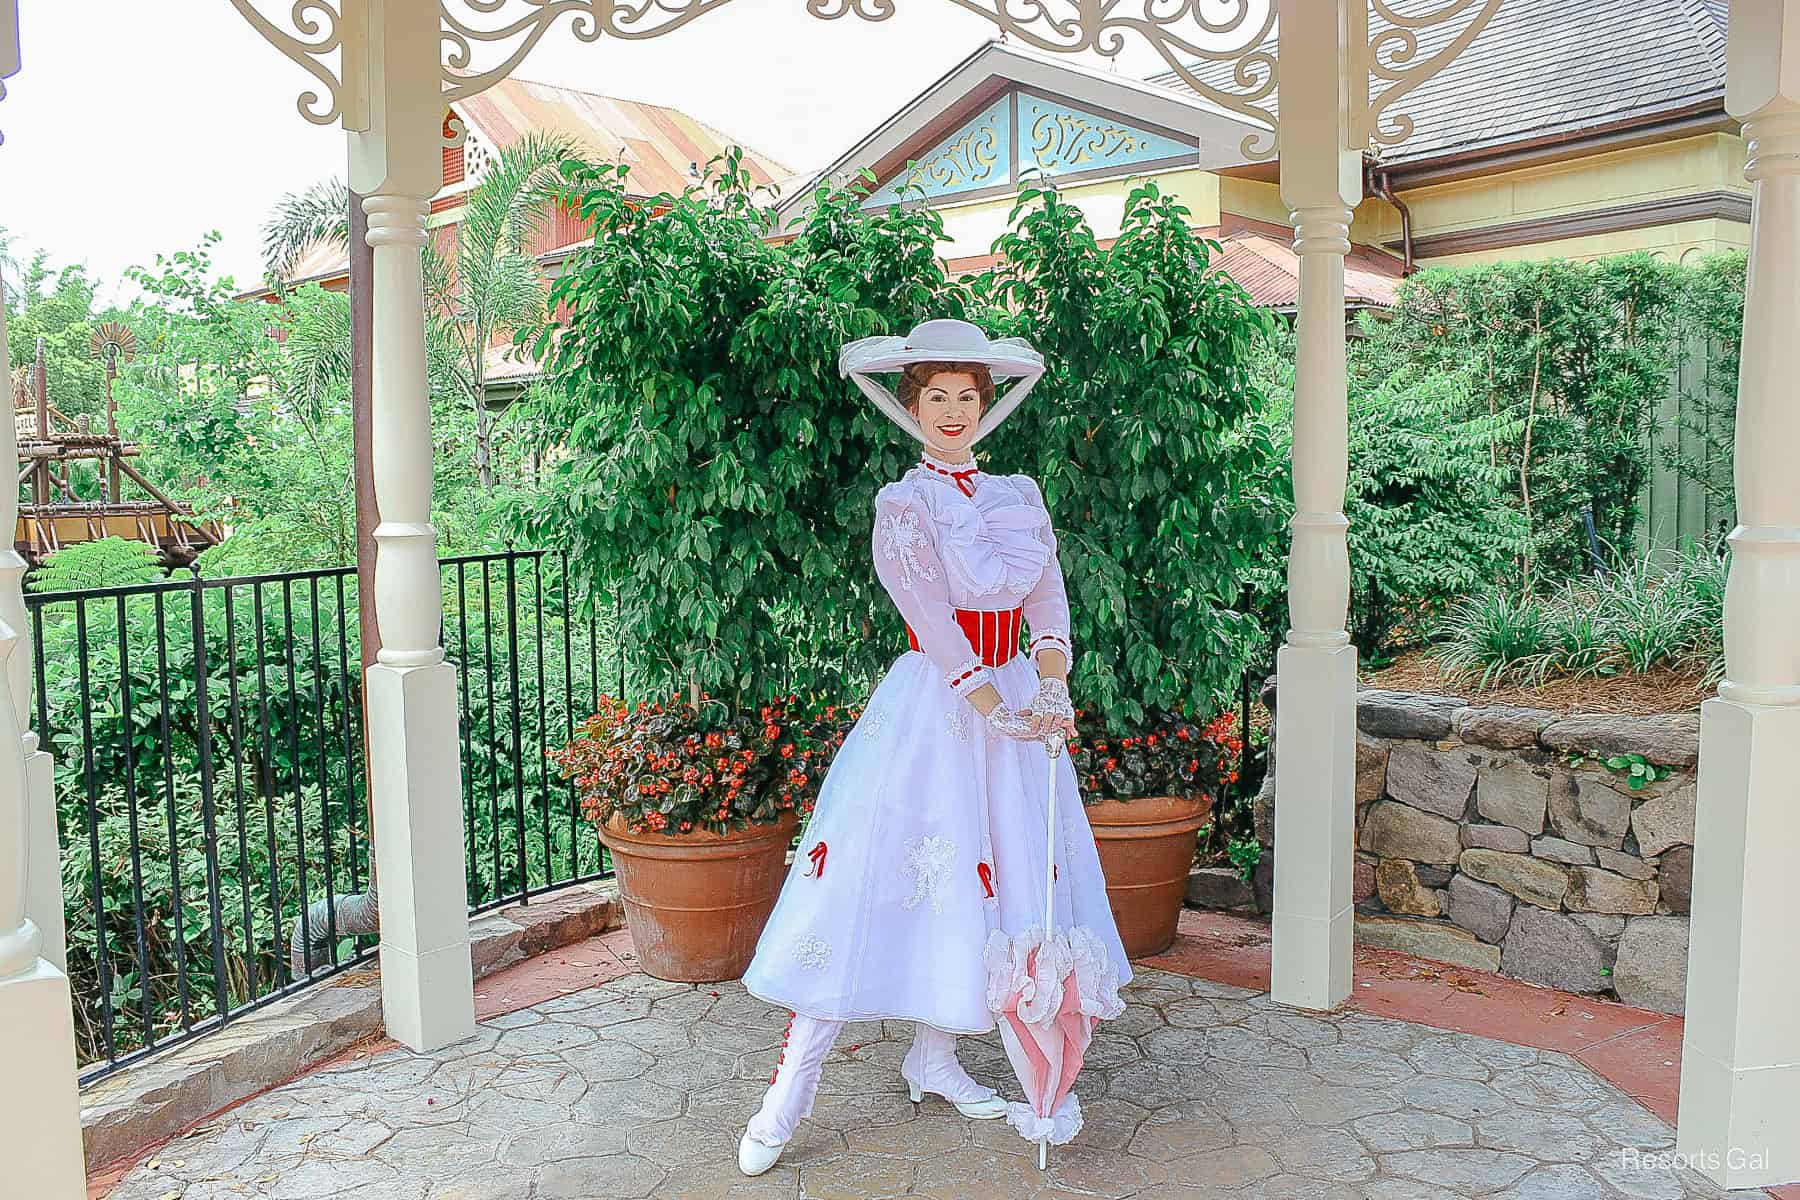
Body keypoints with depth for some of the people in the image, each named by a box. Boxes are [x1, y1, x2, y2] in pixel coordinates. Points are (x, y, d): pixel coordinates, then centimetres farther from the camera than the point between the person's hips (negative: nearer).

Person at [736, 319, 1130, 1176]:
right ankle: (790, 1090, 2)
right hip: (931, 709, -5)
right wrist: (996, 711, -20)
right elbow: (933, 619, -13)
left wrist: (1051, 690, -17)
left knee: (974, 879, 8)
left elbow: (1047, 598, 0)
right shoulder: (902, 504, -3)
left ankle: (933, 1058, 26)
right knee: (877, 879, -6)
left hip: (1016, 700, 5)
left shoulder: (1019, 496, 10)